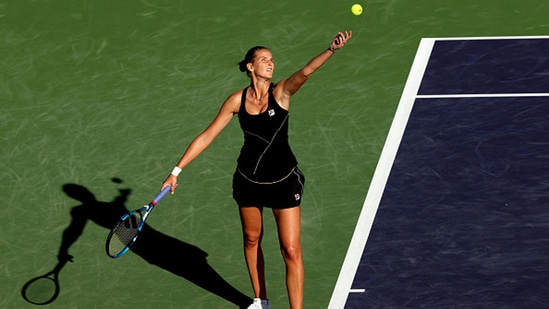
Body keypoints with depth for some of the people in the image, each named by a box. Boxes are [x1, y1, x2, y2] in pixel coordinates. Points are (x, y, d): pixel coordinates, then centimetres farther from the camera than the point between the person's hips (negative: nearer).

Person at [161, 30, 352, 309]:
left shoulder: (281, 92, -11)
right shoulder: (237, 100, -6)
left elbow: (305, 72, -31)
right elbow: (207, 136, -1)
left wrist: (331, 50, -49)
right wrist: (177, 171, -1)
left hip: (284, 181, -3)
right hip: (248, 180, 3)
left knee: (291, 251, -5)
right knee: (252, 240, 18)